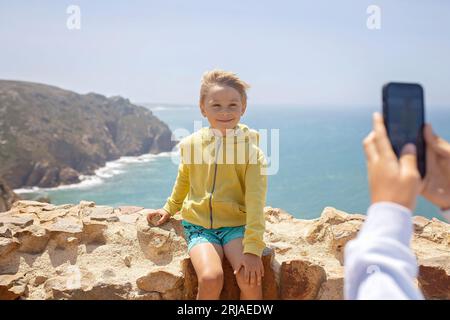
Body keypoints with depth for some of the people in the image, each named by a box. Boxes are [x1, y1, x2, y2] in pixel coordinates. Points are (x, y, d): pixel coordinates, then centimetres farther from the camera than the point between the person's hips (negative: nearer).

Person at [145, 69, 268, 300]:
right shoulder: (192, 144, 1)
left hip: (236, 225, -1)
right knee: (210, 278, -26)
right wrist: (169, 209, 30)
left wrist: (253, 249, -20)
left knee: (249, 278, -24)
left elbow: (255, 202, -13)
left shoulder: (251, 150, -8)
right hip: (199, 225, 1)